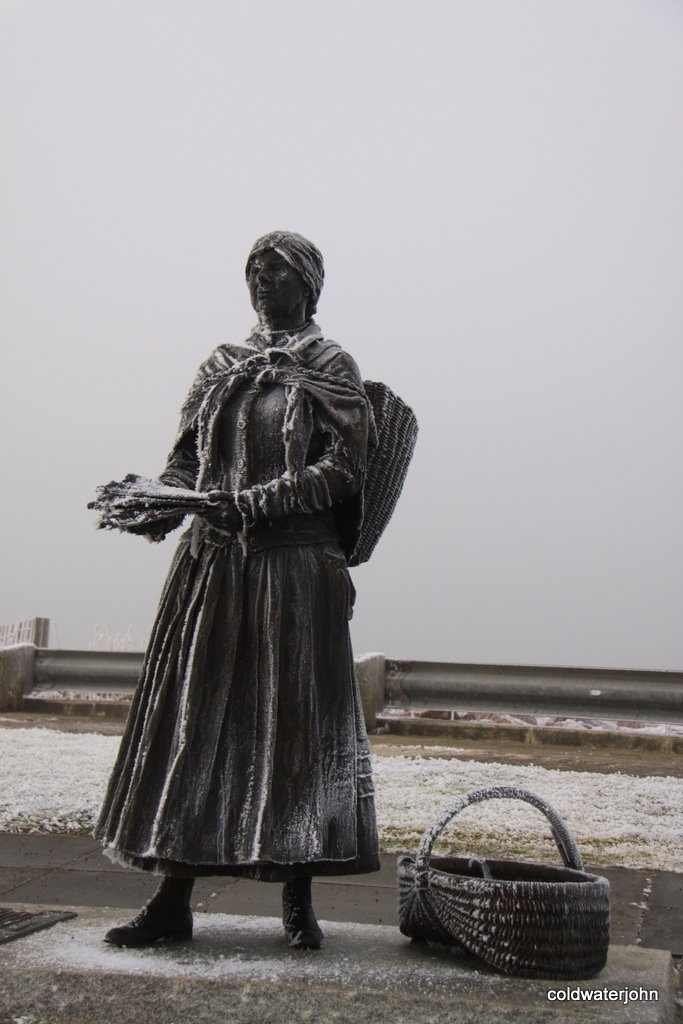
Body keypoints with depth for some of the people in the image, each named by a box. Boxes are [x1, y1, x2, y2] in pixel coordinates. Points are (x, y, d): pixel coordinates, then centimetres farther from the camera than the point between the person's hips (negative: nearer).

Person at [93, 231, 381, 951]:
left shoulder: (329, 368, 4)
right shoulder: (220, 368, 17)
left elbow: (343, 467, -7)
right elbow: (187, 458, 12)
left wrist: (254, 502, -18)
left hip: (296, 566, -4)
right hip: (212, 561, 4)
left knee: (293, 719, -2)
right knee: (192, 716, 2)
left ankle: (298, 901, 8)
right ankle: (173, 898, 9)